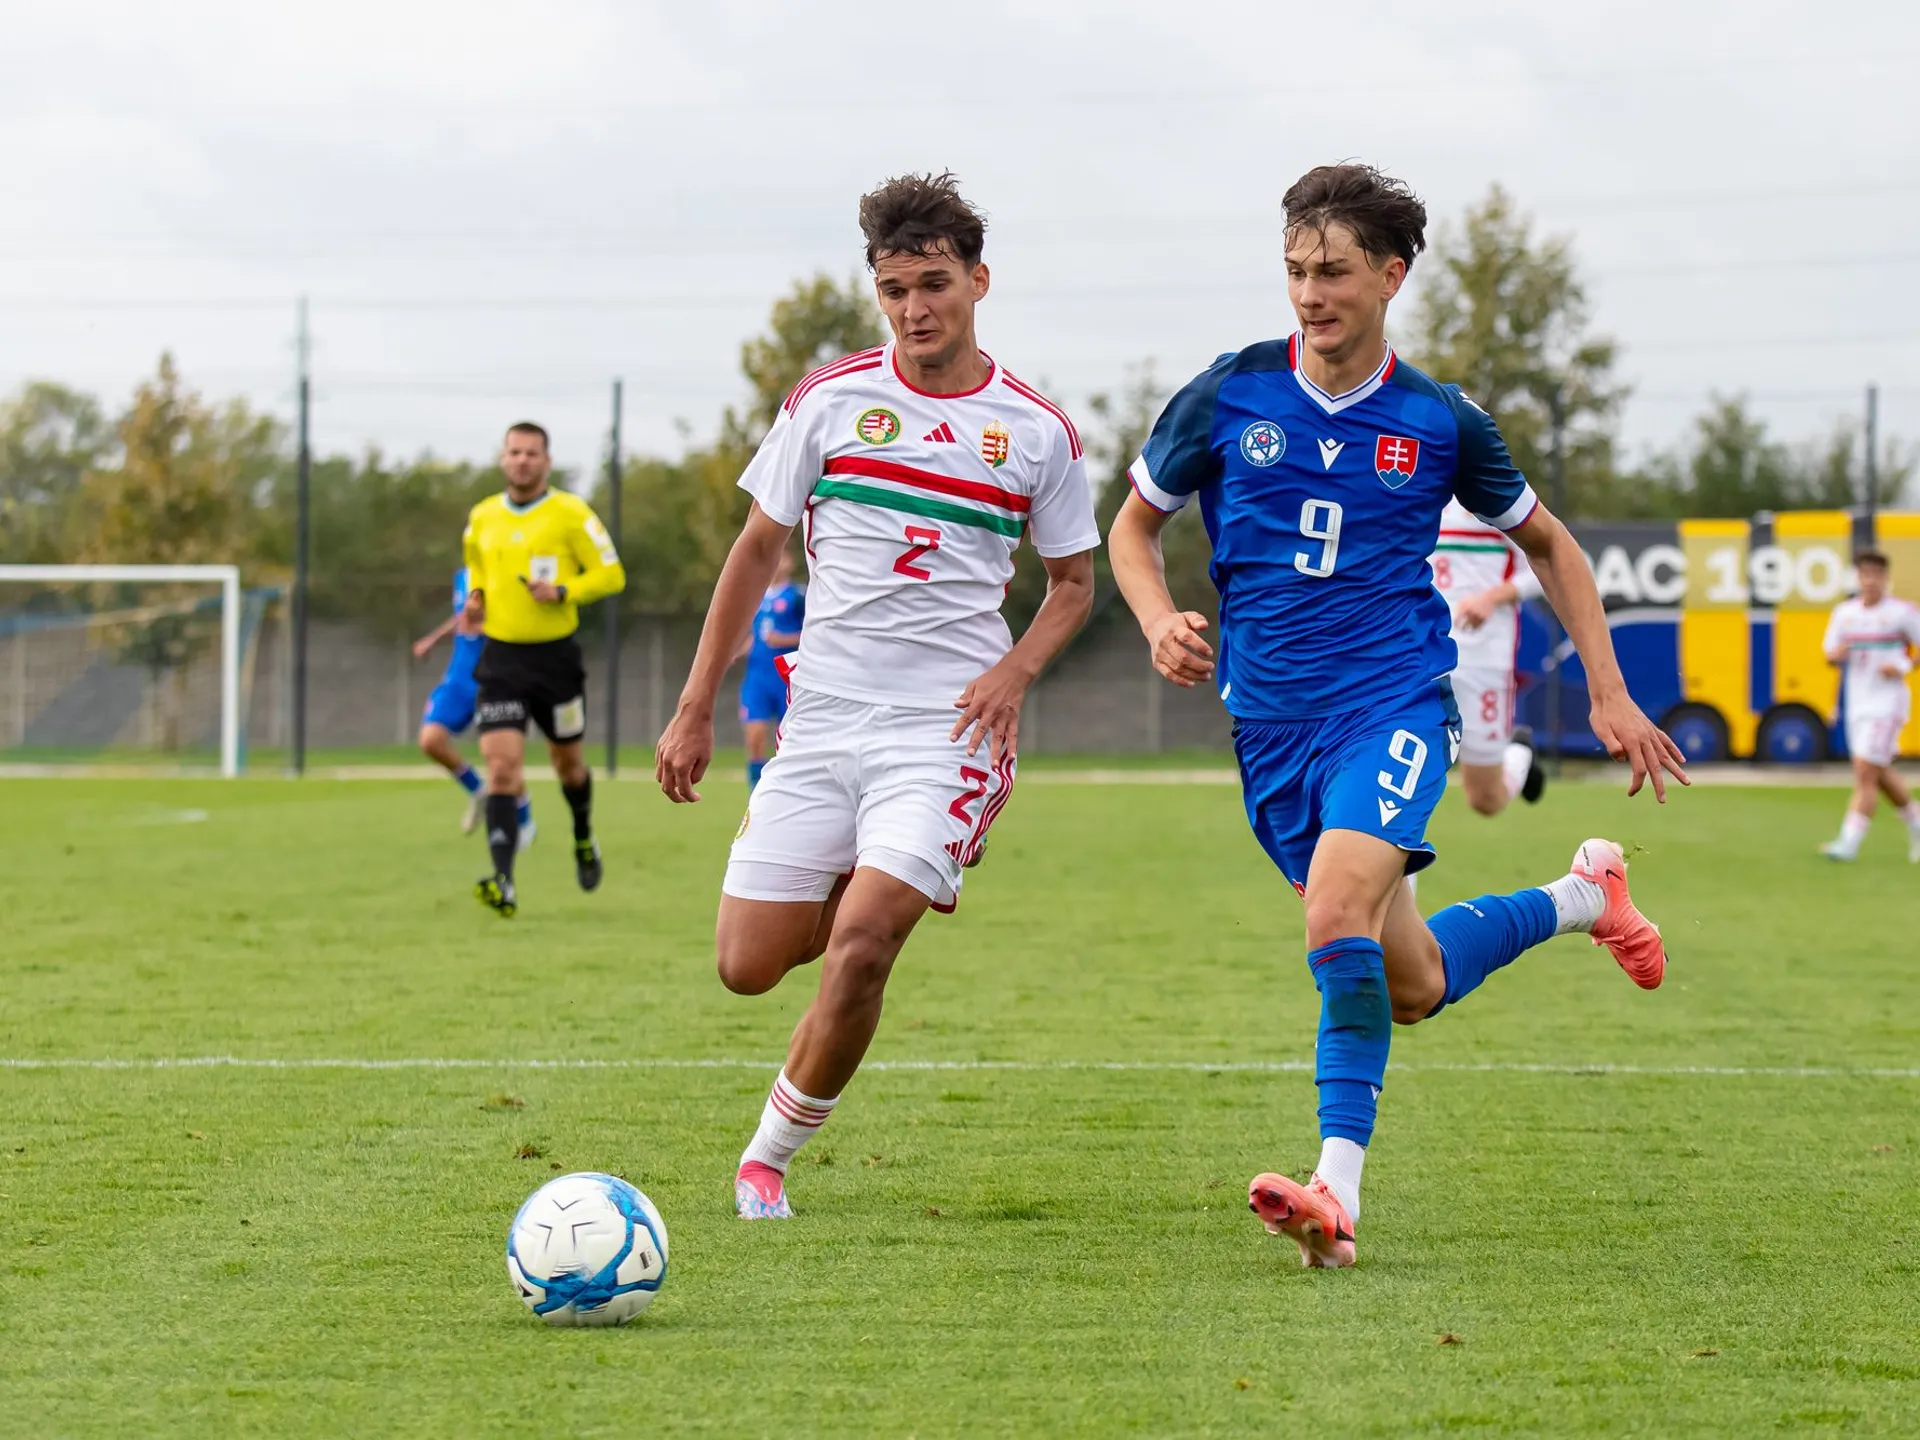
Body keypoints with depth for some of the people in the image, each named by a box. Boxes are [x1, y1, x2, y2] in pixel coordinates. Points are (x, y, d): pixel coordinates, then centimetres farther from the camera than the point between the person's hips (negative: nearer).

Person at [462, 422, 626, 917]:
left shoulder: (571, 514, -6)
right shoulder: (482, 517, 6)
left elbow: (611, 575, -5)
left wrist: (563, 590, -20)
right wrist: (475, 596, 5)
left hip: (555, 657, -2)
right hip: (501, 658, 2)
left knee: (567, 761, 16)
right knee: (501, 768, -14)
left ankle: (584, 839, 48)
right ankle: (503, 885, -23)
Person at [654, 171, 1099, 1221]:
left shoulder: (1038, 432, 1)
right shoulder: (830, 400, 3)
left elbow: (1072, 583, 14)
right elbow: (758, 549, 11)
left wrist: (1012, 672, -6)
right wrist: (697, 708, 8)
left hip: (947, 727, -2)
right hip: (823, 719, 3)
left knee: (858, 948, -19)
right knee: (746, 966, 1)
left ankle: (770, 1154, 1)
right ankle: (895, 889, 33)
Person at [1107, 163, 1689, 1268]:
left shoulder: (1439, 423, -1)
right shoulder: (1227, 396, -1)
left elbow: (1548, 543, 15)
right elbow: (1135, 525, 12)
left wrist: (1610, 697, 10)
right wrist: (1160, 620, -9)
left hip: (1394, 705, -3)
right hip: (1270, 720, 3)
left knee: (1339, 916, -28)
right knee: (1411, 987, 9)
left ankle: (1339, 1189, -27)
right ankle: (1582, 898, 37)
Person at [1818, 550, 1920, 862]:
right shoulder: (1844, 612, 8)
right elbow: (1830, 653, 14)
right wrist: (1836, 655, -9)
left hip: (1887, 704, -6)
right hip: (1857, 704, 6)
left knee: (1865, 773, -13)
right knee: (1881, 775, 14)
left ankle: (1849, 843, -15)